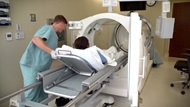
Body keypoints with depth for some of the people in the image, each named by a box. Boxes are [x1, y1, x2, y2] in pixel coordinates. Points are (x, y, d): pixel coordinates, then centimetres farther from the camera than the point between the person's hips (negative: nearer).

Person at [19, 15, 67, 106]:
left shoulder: (55, 36, 20)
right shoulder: (48, 28, -9)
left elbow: (55, 52, 20)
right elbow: (35, 39, -25)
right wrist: (51, 51, -29)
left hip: (41, 67, 10)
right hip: (31, 65, -10)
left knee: (42, 94, 15)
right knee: (31, 94, -2)